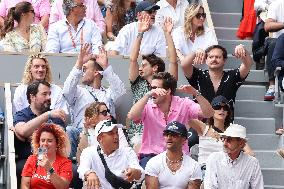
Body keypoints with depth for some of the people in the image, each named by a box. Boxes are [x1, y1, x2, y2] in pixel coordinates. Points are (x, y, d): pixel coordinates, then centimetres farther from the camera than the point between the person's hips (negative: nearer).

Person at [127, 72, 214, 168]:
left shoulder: (183, 104, 1)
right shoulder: (148, 106, 1)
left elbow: (208, 113, -9)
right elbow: (131, 116, -18)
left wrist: (195, 93, -22)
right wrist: (148, 95, -24)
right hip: (150, 155, 0)